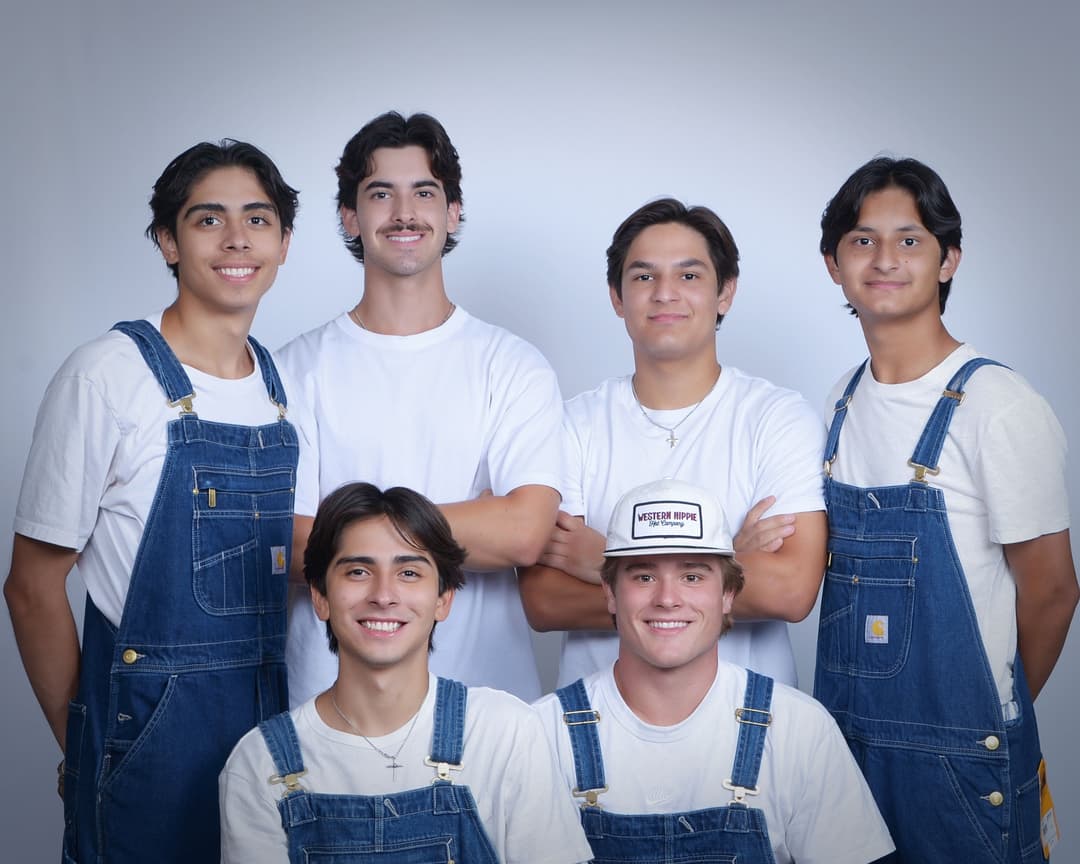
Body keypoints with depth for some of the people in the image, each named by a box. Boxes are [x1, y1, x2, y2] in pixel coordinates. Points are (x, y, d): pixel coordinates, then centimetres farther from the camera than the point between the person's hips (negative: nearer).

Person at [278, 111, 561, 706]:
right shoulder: (300, 368, 0)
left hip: (487, 687, 0)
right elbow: (288, 548, -9)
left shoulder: (513, 366, 0)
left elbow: (524, 533, -14)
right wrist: (473, 533, -12)